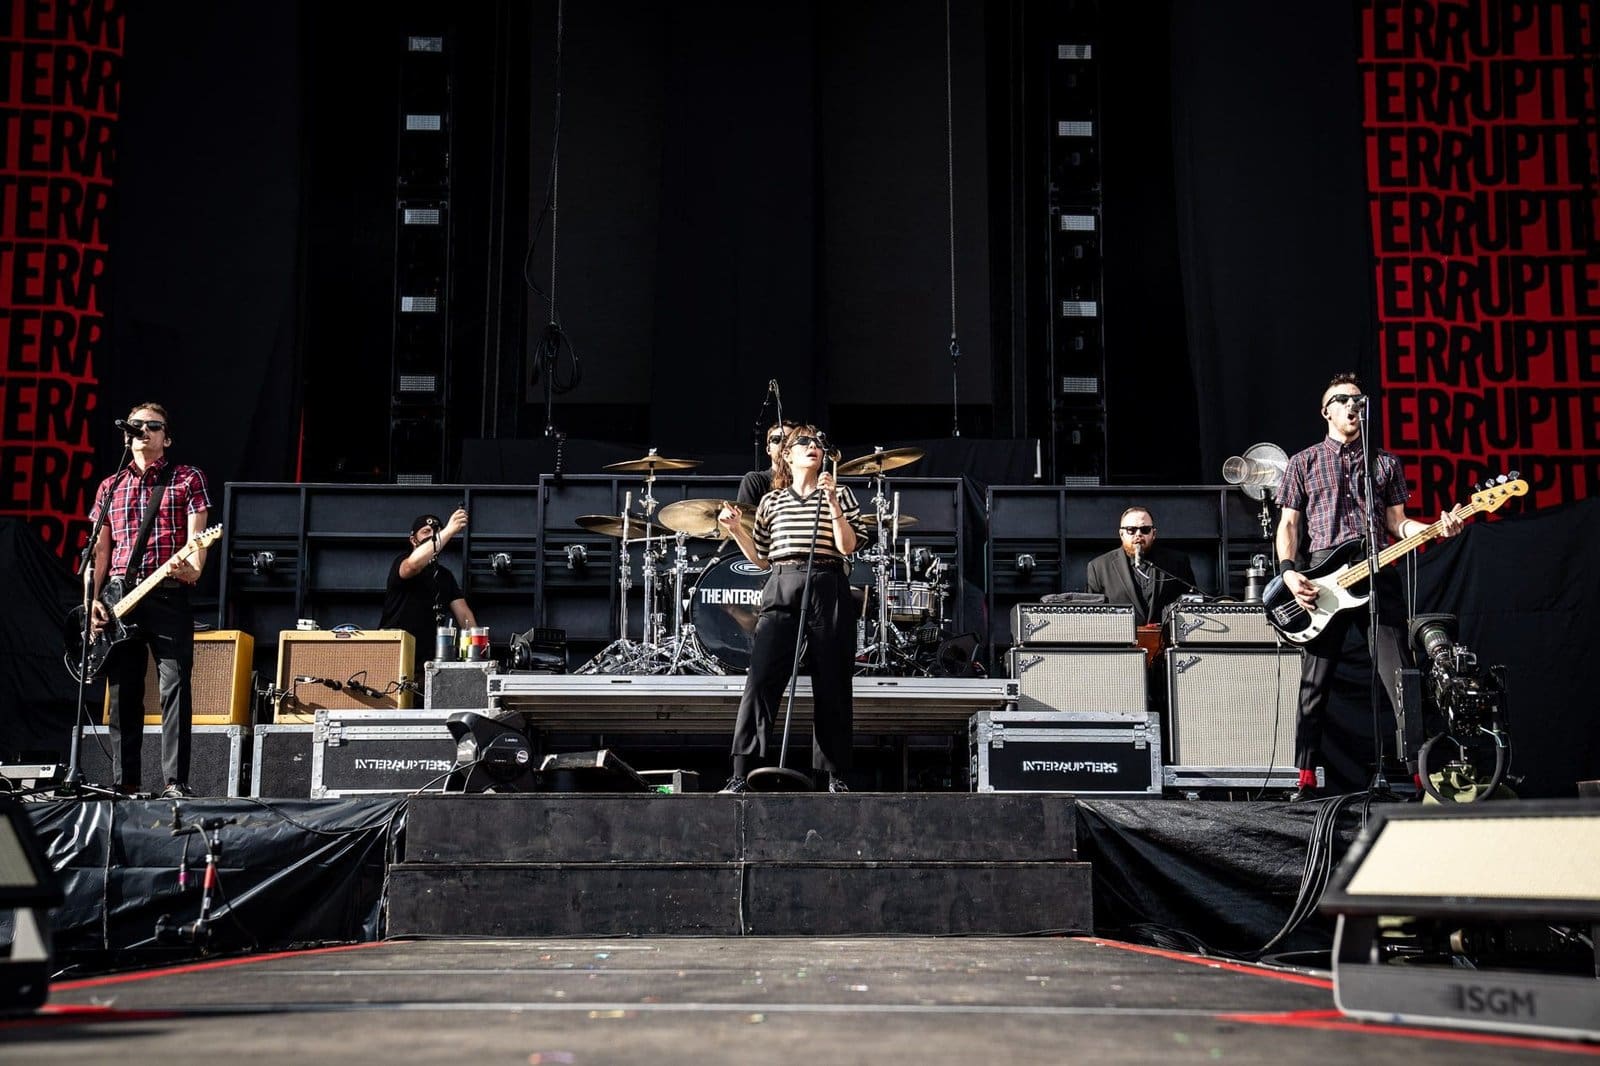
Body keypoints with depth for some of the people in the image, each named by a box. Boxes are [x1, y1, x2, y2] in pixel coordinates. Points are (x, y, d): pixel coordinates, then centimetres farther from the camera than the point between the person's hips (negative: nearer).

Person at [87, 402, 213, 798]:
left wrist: (193, 568, -23)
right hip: (117, 597, 4)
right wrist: (92, 600, 4)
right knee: (123, 693, 5)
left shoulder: (187, 478, 8)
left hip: (168, 594, -4)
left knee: (175, 687, -11)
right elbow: (99, 550, 16)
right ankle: (125, 783, 10)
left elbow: (196, 537, -2)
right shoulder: (110, 487, 18)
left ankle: (175, 783, -11)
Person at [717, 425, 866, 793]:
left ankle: (835, 775, 10)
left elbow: (848, 546, -2)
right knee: (760, 681, -11)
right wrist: (736, 529, 5)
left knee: (831, 687, 1)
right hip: (781, 592, 1)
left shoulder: (840, 493, 12)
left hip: (828, 591, 0)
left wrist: (832, 501, -10)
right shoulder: (771, 501, 16)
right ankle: (740, 775, -13)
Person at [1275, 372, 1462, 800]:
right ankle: (1307, 779, 5)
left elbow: (1397, 523, 15)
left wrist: (1436, 528, -5)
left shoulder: (1385, 463, 18)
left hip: (1377, 574, 1)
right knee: (1314, 685, 0)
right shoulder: (1303, 463, 12)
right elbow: (1289, 524, 8)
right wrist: (1289, 572, -8)